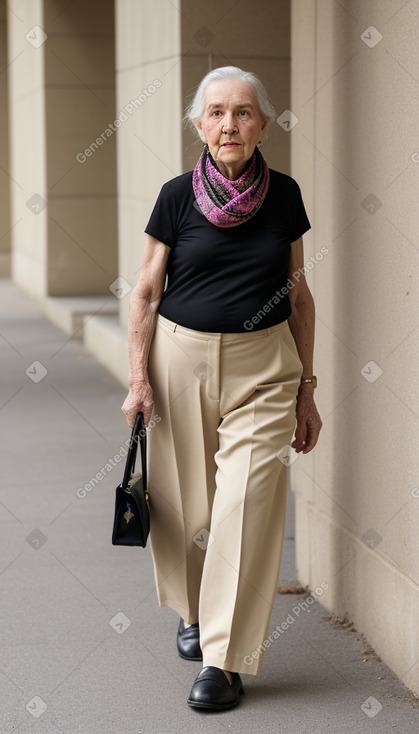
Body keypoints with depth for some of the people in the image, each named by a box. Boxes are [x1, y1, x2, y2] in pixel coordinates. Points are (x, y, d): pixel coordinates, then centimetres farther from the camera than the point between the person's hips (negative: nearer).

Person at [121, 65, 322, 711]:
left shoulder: (283, 195, 2)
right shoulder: (178, 196, -2)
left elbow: (299, 296, 8)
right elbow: (146, 294, 3)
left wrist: (306, 390, 7)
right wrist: (139, 379, -3)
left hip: (262, 366, 0)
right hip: (181, 356, 0)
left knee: (246, 504, -8)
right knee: (187, 502, 8)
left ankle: (225, 659, -1)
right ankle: (193, 611, 35)